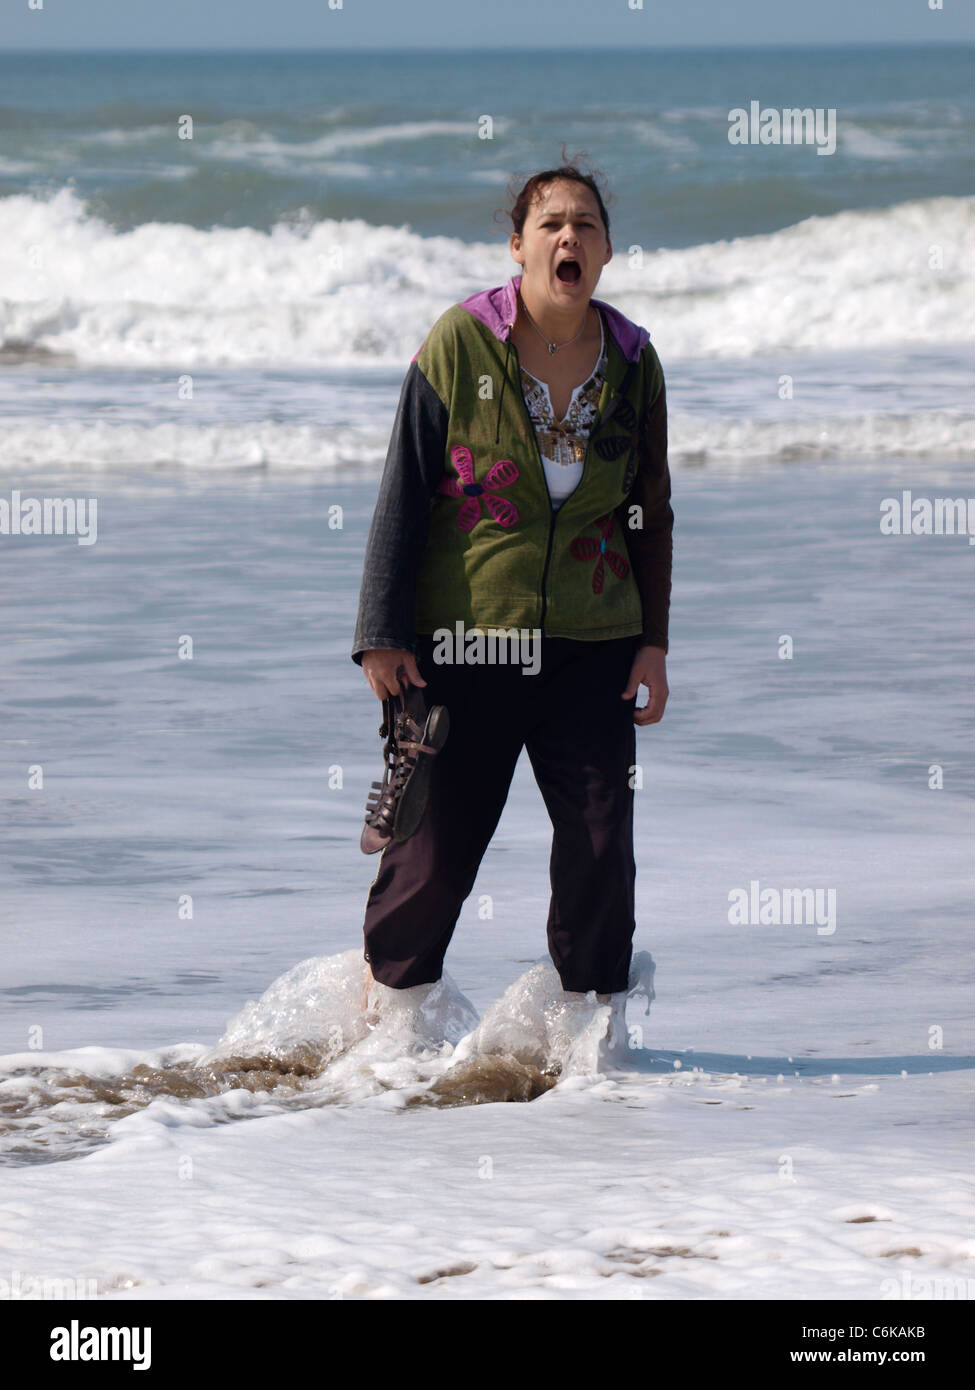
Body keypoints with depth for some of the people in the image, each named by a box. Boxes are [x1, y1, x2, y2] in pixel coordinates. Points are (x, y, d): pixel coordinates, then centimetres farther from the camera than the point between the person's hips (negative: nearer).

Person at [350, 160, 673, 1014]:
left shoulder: (633, 362, 4)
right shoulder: (460, 344, -7)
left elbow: (651, 514, 13)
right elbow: (403, 494, -4)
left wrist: (653, 641, 6)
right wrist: (384, 634, -8)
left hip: (590, 646, 3)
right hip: (463, 639, -3)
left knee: (601, 841, -1)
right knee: (436, 845, 1)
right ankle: (390, 1001, 23)